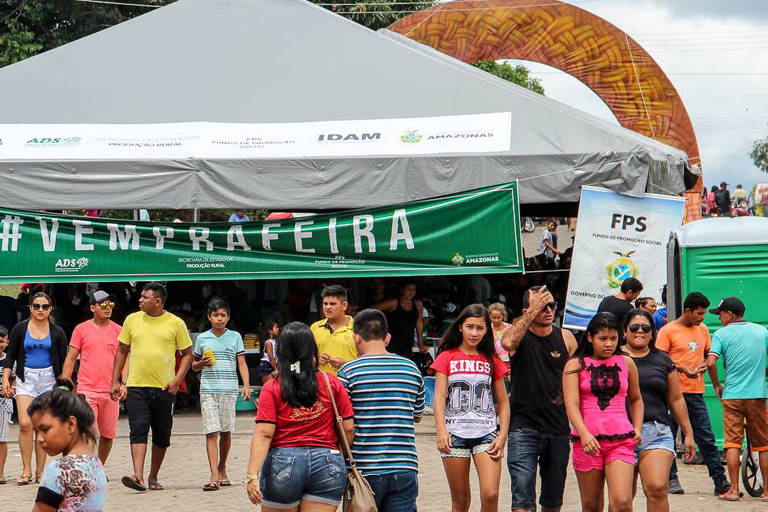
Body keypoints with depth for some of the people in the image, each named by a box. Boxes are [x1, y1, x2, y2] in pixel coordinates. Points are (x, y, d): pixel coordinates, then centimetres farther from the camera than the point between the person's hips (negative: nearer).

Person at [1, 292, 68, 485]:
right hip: (26, 378, -1)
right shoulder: (20, 329, 5)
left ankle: (40, 471, 6)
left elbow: (63, 360, 9)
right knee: (25, 424, -13)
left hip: (48, 380, 1)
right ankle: (26, 470, -7)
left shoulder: (57, 332, 6)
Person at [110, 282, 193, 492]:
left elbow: (187, 354, 6)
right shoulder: (132, 320, 7)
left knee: (161, 435, 7)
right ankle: (138, 477, -23)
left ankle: (153, 478, 21)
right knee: (138, 430, -14)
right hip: (136, 386, 0)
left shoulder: (175, 323, 1)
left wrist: (177, 380, -7)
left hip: (164, 388, 0)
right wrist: (115, 381, 9)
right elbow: (122, 351, 14)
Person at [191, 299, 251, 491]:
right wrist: (202, 363, -3)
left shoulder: (235, 337, 8)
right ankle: (214, 476, -16)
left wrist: (246, 385, -7)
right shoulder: (202, 338, 9)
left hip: (229, 390, 1)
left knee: (226, 431, 8)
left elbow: (242, 363, 5)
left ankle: (222, 470, 26)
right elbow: (194, 365, 19)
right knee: (211, 432, -9)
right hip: (208, 390, 0)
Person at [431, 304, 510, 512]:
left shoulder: (492, 361, 10)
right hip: (455, 433, -1)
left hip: (486, 433, 1)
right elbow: (439, 396, -2)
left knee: (490, 495, -15)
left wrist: (503, 436, -1)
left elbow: (503, 401, 12)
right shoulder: (447, 357, 6)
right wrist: (441, 431, -16)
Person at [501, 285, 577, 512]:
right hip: (524, 427, -4)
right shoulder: (520, 335, -3)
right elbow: (507, 343, -28)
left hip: (558, 427, 4)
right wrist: (532, 313, -25)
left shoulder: (565, 338, 6)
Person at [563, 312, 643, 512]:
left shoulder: (626, 363, 10)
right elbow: (571, 404, -9)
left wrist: (637, 428, 10)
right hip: (587, 441, -1)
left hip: (621, 440, 1)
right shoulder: (576, 365, 2)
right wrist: (584, 434, -25)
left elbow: (635, 399, 26)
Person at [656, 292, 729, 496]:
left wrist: (705, 365, 3)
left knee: (706, 438, 1)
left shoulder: (702, 329, 14)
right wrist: (682, 369, -18)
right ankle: (671, 479, 10)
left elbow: (708, 354, 25)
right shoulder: (668, 330, -4)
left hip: (696, 392, 4)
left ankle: (720, 481, -1)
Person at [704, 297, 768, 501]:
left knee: (732, 442, 0)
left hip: (732, 395, -2)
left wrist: (716, 385, 2)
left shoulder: (721, 334, -1)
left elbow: (711, 362, -12)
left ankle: (733, 490, -5)